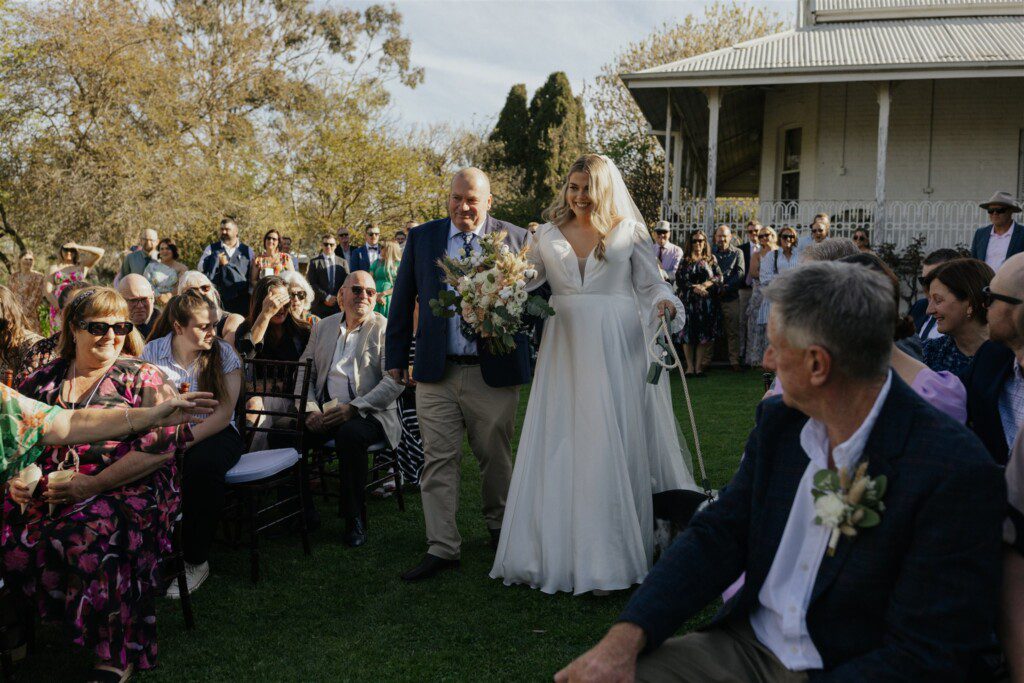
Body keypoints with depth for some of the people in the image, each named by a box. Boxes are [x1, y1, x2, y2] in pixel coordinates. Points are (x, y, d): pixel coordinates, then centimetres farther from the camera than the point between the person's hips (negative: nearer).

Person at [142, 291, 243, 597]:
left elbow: (224, 412, -10)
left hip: (215, 433, -1)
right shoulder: (153, 352, 2)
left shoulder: (223, 353, -2)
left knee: (201, 465, -36)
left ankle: (196, 560, -20)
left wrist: (186, 440, -23)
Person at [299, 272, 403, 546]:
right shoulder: (323, 326, 15)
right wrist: (311, 409, -6)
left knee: (349, 434, -36)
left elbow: (395, 380, -11)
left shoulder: (385, 329, 0)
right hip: (325, 410, 4)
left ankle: (355, 520, -19)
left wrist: (353, 408, -20)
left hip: (368, 412, -4)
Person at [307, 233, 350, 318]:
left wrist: (337, 298, -5)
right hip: (320, 305, -1)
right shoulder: (314, 262, 7)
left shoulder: (342, 262, 14)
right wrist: (326, 297, -10)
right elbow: (313, 284, -1)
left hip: (339, 304, 1)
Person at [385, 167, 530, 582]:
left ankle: (499, 526, 35)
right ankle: (442, 548, 9)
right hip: (436, 373, 1)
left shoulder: (516, 239, 1)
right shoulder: (421, 238, 7)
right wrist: (396, 357, 9)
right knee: (439, 460, 2)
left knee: (495, 456, 13)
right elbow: (403, 302, 10)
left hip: (495, 372, -1)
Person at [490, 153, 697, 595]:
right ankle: (557, 548, 13)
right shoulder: (549, 234, 11)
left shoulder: (628, 231, 5)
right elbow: (525, 282, 12)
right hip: (564, 348, 3)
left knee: (612, 445, -1)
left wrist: (664, 303, -17)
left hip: (616, 348, -2)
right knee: (558, 446, 2)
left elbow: (652, 283, 3)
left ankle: (608, 557, 8)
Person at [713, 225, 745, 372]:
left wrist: (727, 287, -12)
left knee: (733, 332, 0)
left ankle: (734, 361, 6)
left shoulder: (737, 253, 7)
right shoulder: (711, 252, 11)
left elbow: (741, 273, -1)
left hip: (731, 297, -1)